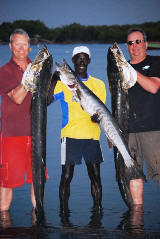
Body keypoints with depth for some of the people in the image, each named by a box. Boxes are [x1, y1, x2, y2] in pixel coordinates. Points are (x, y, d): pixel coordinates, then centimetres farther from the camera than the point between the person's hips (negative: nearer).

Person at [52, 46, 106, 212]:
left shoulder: (98, 84, 15)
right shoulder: (63, 82, 5)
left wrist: (98, 116, -7)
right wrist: (53, 80, -19)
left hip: (92, 136, 3)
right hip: (70, 135, -2)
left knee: (95, 176, 2)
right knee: (66, 176, -1)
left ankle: (98, 209, 12)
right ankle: (64, 210, 7)